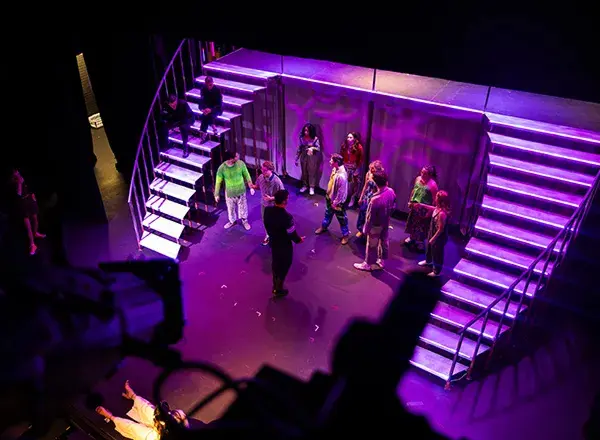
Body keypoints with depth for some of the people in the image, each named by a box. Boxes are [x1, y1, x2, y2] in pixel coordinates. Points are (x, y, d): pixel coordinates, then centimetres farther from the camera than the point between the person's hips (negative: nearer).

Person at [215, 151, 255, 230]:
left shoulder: (241, 163, -20)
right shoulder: (222, 168, -25)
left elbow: (247, 175, -5)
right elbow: (218, 182, -12)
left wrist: (251, 187, -2)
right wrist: (217, 194, -4)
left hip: (241, 191, 1)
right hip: (229, 192, -1)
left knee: (243, 206, 21)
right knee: (231, 208, 22)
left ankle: (244, 220, 48)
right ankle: (232, 221, 50)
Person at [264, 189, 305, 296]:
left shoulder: (267, 210, -17)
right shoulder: (287, 217, -36)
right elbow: (292, 233, -22)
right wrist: (299, 240, -2)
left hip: (273, 242, 6)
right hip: (284, 245, -6)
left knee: (275, 263, 28)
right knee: (284, 267, 18)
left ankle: (275, 286, 49)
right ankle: (278, 290, 36)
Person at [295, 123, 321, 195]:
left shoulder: (315, 139, -9)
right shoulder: (302, 138, 0)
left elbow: (318, 148, -13)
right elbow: (299, 149, 5)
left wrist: (312, 148, -33)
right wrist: (296, 159, 6)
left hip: (312, 157, -3)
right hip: (303, 157, 3)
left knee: (312, 172, 1)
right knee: (304, 172, 11)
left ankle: (312, 188, 7)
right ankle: (305, 186, 26)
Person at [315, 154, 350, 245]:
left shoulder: (341, 175, -35)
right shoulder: (335, 169, -7)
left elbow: (341, 191, -27)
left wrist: (336, 202, -18)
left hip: (337, 201, -8)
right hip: (330, 197, 8)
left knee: (341, 218, 11)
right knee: (328, 213, 30)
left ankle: (345, 234, 29)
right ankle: (324, 227, 52)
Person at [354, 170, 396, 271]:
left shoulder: (375, 199, -37)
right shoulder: (391, 192, -16)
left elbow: (370, 217, -24)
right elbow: (393, 207, 2)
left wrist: (366, 228, -10)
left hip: (376, 225, -7)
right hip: (386, 223, 7)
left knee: (372, 245, 14)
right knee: (384, 242, 24)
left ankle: (368, 264, 34)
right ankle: (380, 261, 44)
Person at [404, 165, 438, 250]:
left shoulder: (433, 185, -24)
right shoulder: (418, 178, -7)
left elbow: (434, 199, -17)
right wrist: (410, 201, 11)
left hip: (424, 208, -6)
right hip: (414, 205, 6)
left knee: (421, 225, 11)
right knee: (412, 222, 21)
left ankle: (420, 241, 30)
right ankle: (411, 237, 43)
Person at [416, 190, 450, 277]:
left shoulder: (442, 213, -38)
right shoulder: (438, 208, -11)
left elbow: (441, 229, -30)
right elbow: (432, 209, 16)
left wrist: (433, 239, -19)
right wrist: (421, 205, 10)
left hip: (439, 238, -9)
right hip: (432, 233, 9)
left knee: (437, 253, 14)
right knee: (429, 248, 32)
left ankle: (437, 271, 37)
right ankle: (428, 261, 61)